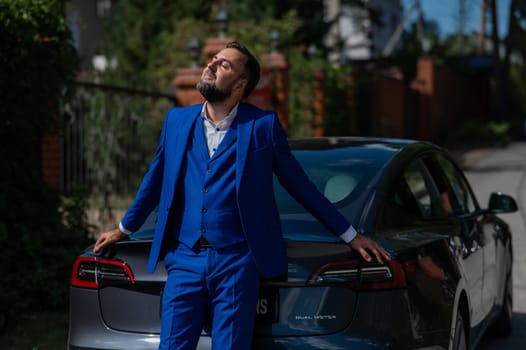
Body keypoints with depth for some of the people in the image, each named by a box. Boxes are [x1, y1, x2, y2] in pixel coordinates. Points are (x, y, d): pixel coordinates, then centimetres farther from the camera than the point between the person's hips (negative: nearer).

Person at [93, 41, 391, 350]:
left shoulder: (263, 125, 1)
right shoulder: (177, 120, 10)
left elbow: (300, 185, 6)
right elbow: (156, 180, 23)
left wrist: (351, 236, 7)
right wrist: (124, 229, 33)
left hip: (237, 263, -3)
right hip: (184, 261, 3)